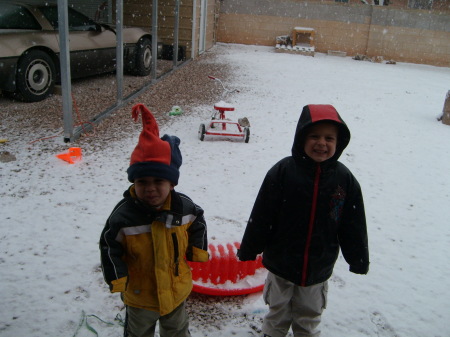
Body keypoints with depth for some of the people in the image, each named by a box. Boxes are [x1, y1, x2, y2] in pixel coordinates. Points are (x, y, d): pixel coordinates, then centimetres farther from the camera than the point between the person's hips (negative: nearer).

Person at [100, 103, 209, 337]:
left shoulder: (183, 207, -18)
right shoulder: (123, 216, -26)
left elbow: (197, 222, 3)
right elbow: (109, 247, -15)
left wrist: (197, 249, -3)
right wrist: (117, 278, -14)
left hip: (176, 291, 2)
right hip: (139, 296, -2)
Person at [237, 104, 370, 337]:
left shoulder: (345, 179, -9)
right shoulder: (283, 171, -16)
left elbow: (353, 226, 1)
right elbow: (261, 216, -10)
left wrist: (359, 261, 7)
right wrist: (248, 250, -4)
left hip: (318, 270, 1)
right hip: (281, 265, -1)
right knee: (278, 314, 22)